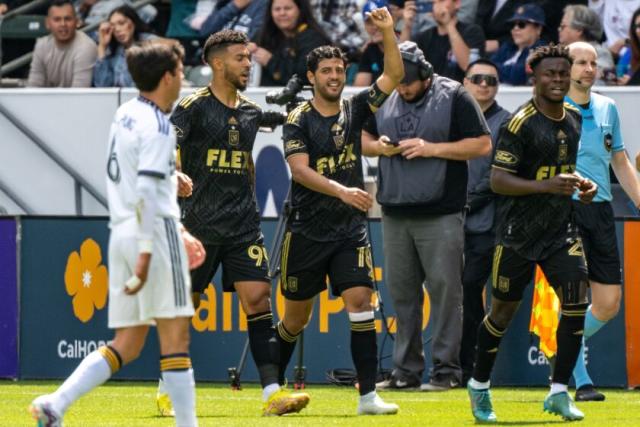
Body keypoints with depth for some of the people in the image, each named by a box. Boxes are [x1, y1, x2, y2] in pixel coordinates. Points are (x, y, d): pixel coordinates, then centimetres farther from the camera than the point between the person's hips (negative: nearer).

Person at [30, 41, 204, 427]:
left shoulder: (127, 115, 17)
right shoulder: (157, 127, -11)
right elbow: (147, 191, -20)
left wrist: (178, 230, 30)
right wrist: (146, 252, -23)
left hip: (122, 234, 8)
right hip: (155, 233, -8)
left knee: (127, 345, 7)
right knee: (175, 335, -4)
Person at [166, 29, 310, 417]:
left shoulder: (251, 112, 12)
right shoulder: (193, 107, -5)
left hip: (244, 224, 4)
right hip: (200, 224, -4)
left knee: (258, 299, -9)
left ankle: (272, 392, -14)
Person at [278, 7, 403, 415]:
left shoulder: (355, 108, 6)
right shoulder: (299, 120, -5)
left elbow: (394, 76, 0)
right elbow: (300, 171, -17)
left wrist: (388, 32, -14)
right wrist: (341, 191, -30)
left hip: (350, 229, 2)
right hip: (307, 230, -2)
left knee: (361, 301, -13)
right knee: (296, 315, 7)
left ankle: (368, 395, -14)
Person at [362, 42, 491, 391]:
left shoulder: (453, 97, -4)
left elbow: (482, 145, -6)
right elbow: (362, 138, 21)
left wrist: (432, 148, -15)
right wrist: (379, 147, -2)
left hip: (441, 215, -5)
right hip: (395, 214, 5)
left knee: (444, 290, -6)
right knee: (401, 292, 7)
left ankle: (446, 370, -3)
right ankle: (406, 371, 13)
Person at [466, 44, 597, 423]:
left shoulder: (575, 119, 8)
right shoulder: (520, 124, -15)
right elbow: (498, 180, -18)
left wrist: (583, 184, 5)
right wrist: (548, 185, -27)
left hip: (561, 230, 5)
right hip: (519, 233, -5)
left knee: (577, 301, -11)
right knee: (504, 310, 5)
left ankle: (559, 392, -4)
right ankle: (480, 385, 26)